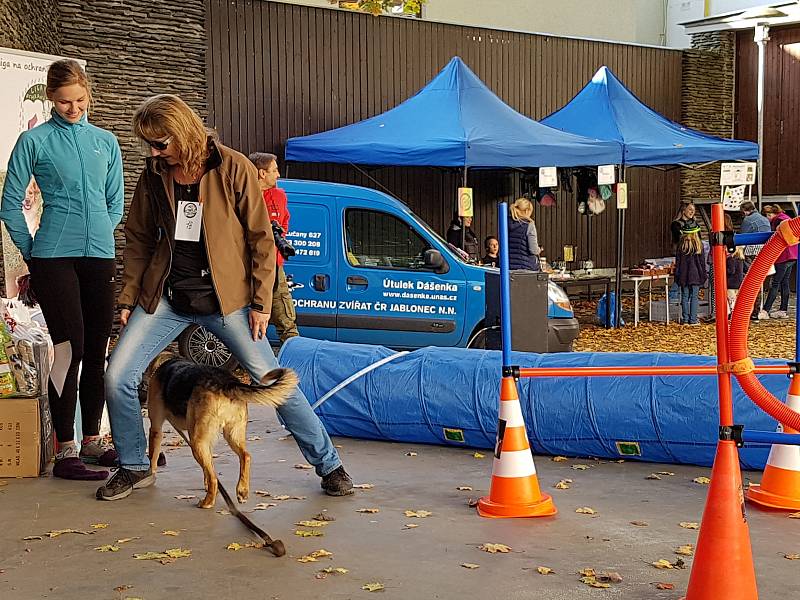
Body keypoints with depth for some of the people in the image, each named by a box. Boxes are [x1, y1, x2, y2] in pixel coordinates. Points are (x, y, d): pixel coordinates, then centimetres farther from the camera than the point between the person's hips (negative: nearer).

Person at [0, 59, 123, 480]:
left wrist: (98, 237, 13)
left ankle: (92, 440, 18)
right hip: (54, 257, -4)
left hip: (99, 256, 4)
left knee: (98, 349, 6)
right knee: (69, 347, -8)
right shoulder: (35, 141, 1)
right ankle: (65, 450, -2)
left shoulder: (105, 141, 13)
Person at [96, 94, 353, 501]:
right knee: (117, 377, -5)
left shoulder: (233, 168, -9)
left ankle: (328, 464, 10)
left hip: (224, 297, -4)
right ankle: (134, 467, 17)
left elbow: (261, 238, -7)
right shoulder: (154, 174, 2)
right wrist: (128, 299, 6)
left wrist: (261, 302, -10)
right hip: (166, 296, 4)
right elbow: (139, 239, 11)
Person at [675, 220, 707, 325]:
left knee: (685, 297, 7)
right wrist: (703, 275, 8)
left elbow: (678, 261, 2)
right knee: (694, 297, 3)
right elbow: (702, 261, -1)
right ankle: (693, 320, 2)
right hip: (695, 275, -1)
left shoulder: (681, 244, -3)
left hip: (684, 275, 2)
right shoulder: (699, 245, -7)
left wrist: (677, 275, 9)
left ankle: (685, 319, 7)